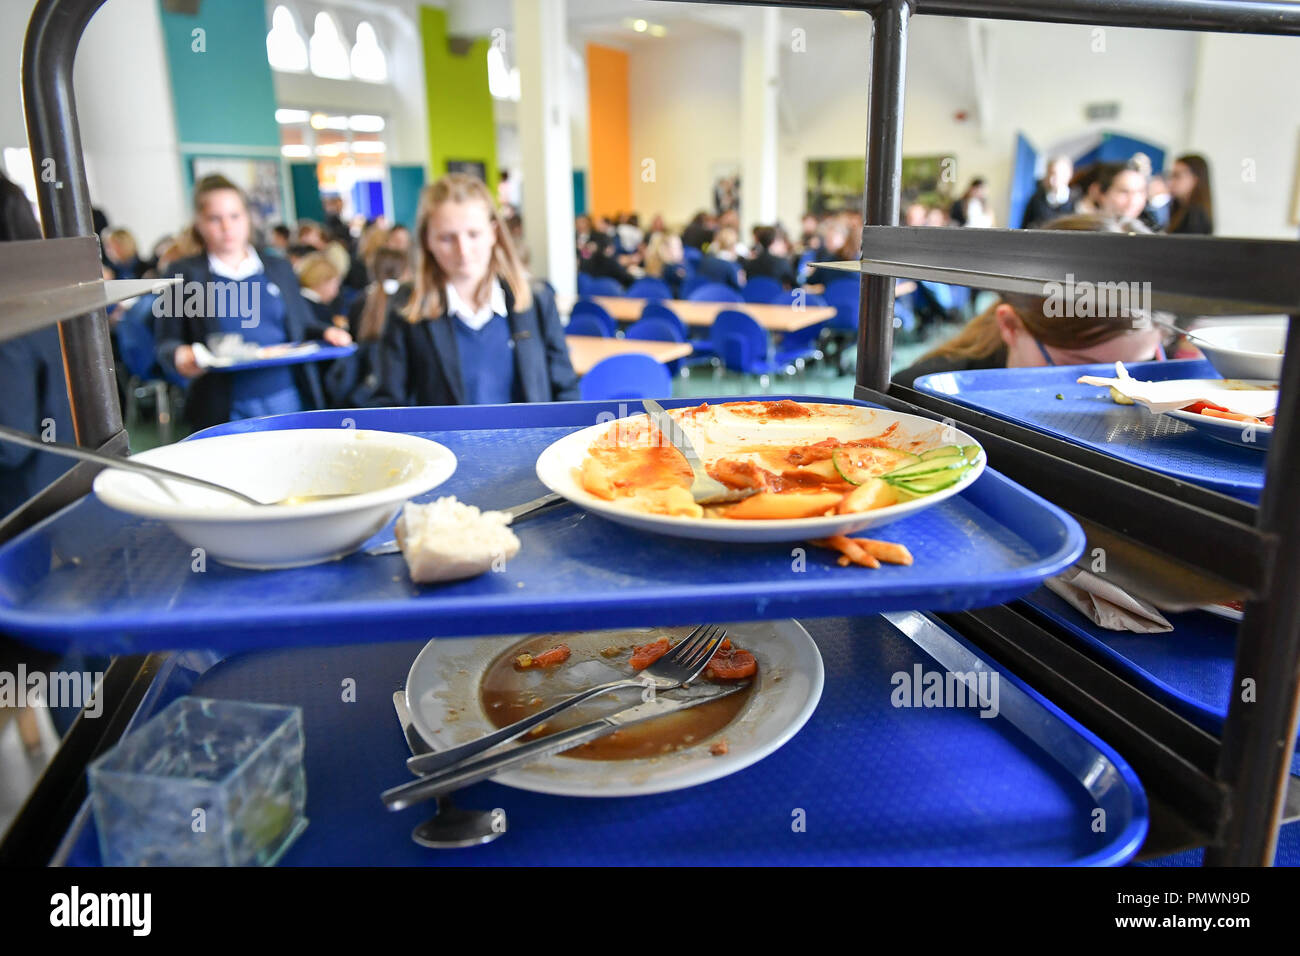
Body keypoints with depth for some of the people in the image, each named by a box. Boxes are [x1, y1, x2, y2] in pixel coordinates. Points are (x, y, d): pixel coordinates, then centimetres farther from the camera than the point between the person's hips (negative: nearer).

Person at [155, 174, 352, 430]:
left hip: (289, 400, 2)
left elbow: (302, 325, 18)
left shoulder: (278, 268, 15)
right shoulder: (184, 275, 6)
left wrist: (325, 332, -3)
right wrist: (179, 356, -18)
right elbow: (167, 344, 4)